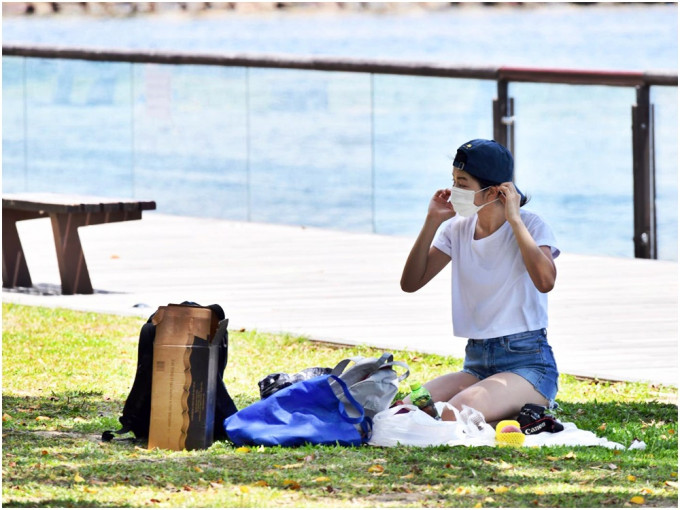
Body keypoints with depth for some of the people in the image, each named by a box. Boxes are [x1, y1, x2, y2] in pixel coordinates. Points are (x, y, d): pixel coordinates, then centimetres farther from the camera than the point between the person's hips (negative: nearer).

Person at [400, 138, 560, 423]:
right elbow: (410, 283, 6)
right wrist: (432, 221, -2)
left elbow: (545, 281, -27)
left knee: (454, 416, -32)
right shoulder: (457, 229, 9)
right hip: (477, 364, 6)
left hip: (528, 363, -6)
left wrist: (514, 220, -20)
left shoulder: (529, 226, -8)